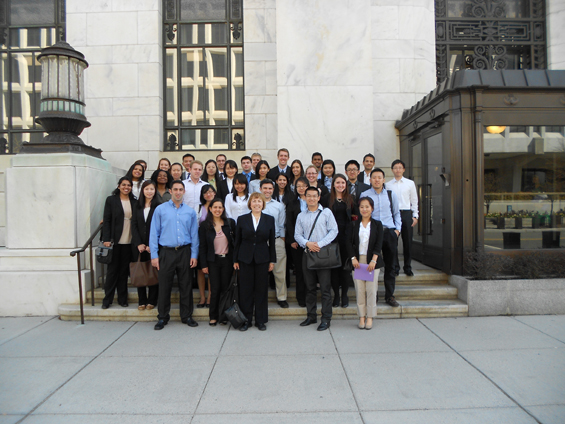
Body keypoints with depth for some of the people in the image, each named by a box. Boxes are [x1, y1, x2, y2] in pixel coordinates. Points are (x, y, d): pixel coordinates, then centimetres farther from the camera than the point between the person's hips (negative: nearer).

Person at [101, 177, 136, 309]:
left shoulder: (134, 202, 9)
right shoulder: (111, 200, 2)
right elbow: (106, 220, -1)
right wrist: (106, 239, -9)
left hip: (129, 242, 2)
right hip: (115, 241, -2)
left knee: (124, 271, 9)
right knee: (112, 270, 4)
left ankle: (122, 299, 18)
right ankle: (107, 299, 15)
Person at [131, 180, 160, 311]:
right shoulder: (138, 206, 10)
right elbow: (134, 225, 5)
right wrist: (139, 243, -6)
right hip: (138, 245, 3)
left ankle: (152, 300, 12)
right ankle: (142, 301, 14)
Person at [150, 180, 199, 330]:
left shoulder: (190, 211, 8)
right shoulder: (160, 209, 3)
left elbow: (194, 234, 8)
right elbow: (154, 233, 1)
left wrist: (194, 255, 1)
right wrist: (154, 255, -4)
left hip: (185, 252, 2)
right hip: (166, 252, -1)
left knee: (186, 285, 7)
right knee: (164, 286, 4)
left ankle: (186, 316, 20)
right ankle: (163, 317, 18)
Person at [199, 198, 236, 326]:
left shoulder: (230, 223, 2)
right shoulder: (205, 225, 0)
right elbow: (202, 246, 1)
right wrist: (204, 265, -3)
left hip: (227, 260, 1)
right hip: (213, 261, -1)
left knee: (226, 288, 5)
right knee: (215, 289, 0)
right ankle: (213, 316, 15)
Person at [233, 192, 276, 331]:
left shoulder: (269, 219, 4)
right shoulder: (242, 219, 4)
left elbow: (272, 241, 5)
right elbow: (237, 241, 5)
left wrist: (272, 260, 2)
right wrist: (235, 260, 2)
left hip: (262, 259, 0)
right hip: (245, 259, 0)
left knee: (261, 289, 5)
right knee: (245, 289, 4)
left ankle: (261, 320, 17)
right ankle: (246, 319, 17)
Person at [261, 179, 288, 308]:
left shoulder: (279, 206, 11)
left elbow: (282, 226, 13)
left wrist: (282, 241, 6)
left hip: (276, 241, 1)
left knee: (280, 272, 2)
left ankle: (281, 297, 14)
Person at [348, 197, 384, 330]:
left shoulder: (377, 224, 6)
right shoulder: (354, 225, 9)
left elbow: (379, 244, -1)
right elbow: (349, 243, 5)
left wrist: (373, 260, -11)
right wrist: (353, 258, -8)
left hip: (372, 260, -1)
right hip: (358, 260, 1)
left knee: (371, 289, -1)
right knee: (359, 289, 0)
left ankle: (370, 317, 10)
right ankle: (361, 317, 11)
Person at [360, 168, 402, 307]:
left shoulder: (391, 195, 11)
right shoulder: (364, 195, 3)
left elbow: (396, 213, 18)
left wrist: (397, 228, 8)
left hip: (389, 233, 3)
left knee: (390, 265, 8)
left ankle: (389, 295, 19)